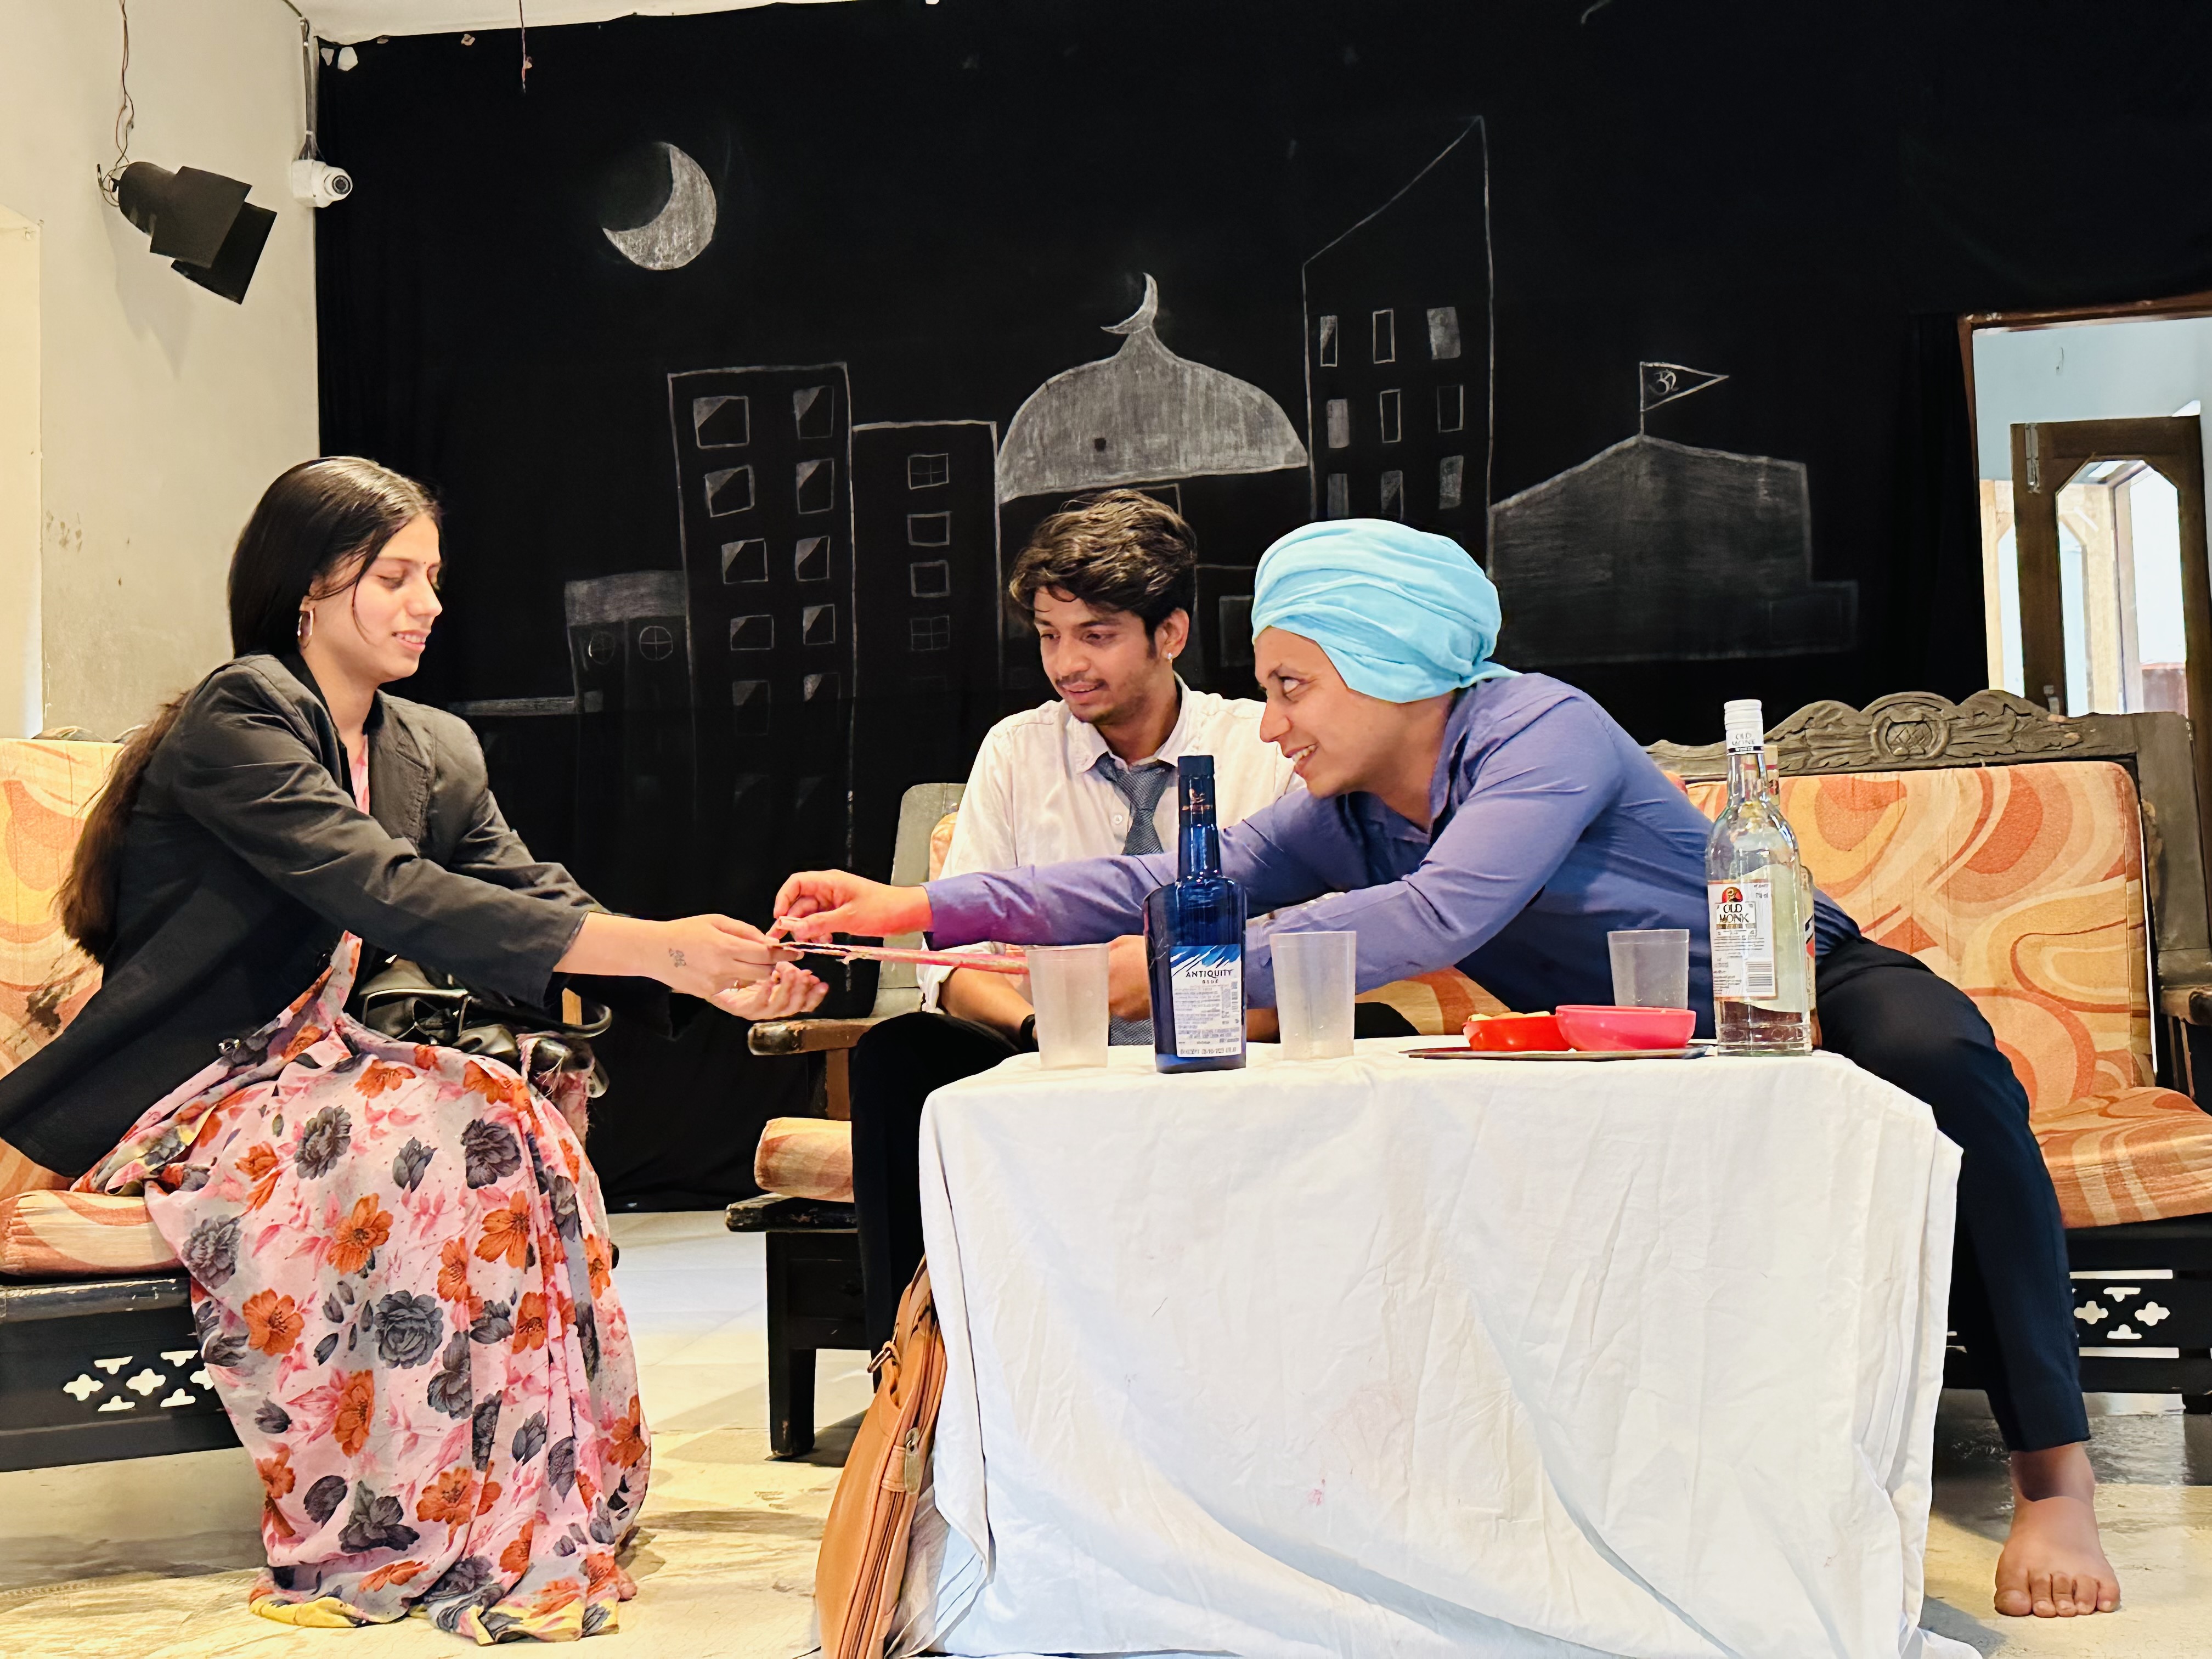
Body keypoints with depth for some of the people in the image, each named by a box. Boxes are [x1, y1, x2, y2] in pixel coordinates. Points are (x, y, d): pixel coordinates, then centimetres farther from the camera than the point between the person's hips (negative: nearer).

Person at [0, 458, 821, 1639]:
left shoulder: (433, 755, 11)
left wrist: (713, 981, -18)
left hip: (296, 1073, 7)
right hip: (172, 1106, -7)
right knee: (448, 1131, -29)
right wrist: (653, 947, -32)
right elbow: (393, 897, -27)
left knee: (529, 1116, -20)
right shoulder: (238, 719, -14)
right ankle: (393, 1539, -21)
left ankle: (542, 1515, -16)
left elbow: (533, 909, 0)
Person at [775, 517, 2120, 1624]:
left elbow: (1438, 919, -40)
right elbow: (1179, 884, -11)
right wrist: (921, 909, -19)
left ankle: (2057, 1476, -32)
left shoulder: (1544, 731, -26)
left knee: (1937, 1054, -36)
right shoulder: (1349, 815, -4)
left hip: (1807, 996, -7)